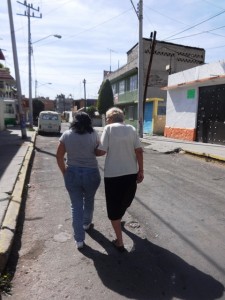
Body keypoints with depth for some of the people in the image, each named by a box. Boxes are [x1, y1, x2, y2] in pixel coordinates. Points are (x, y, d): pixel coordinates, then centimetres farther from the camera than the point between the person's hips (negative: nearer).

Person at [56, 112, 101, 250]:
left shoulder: (66, 135, -2)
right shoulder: (94, 134, -5)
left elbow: (59, 156, -2)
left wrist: (64, 172, 8)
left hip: (72, 174, 0)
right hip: (91, 173, 0)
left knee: (76, 205, 10)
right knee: (89, 201, 24)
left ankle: (79, 239, 15)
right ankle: (86, 223, 47)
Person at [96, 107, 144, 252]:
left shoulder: (109, 128, -6)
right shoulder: (131, 129, 4)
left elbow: (101, 151, -12)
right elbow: (139, 151, -1)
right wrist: (141, 171, 6)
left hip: (113, 174, -4)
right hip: (131, 173, 5)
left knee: (114, 208, 11)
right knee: (125, 201, 28)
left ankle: (120, 242, 18)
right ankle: (119, 220, 54)